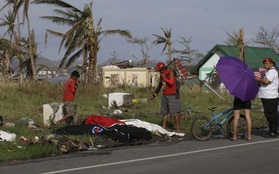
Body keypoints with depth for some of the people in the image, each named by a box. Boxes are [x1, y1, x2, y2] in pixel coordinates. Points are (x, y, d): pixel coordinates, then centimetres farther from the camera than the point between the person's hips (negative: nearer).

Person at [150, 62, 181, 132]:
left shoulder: (170, 72, -10)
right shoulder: (162, 74, 12)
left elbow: (171, 82, -27)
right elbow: (160, 85, 22)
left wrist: (164, 77, -16)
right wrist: (154, 95, 24)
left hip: (172, 95, -8)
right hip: (164, 95, 8)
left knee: (175, 112, -7)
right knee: (164, 112, 8)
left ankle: (178, 128, -5)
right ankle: (164, 127, 13)